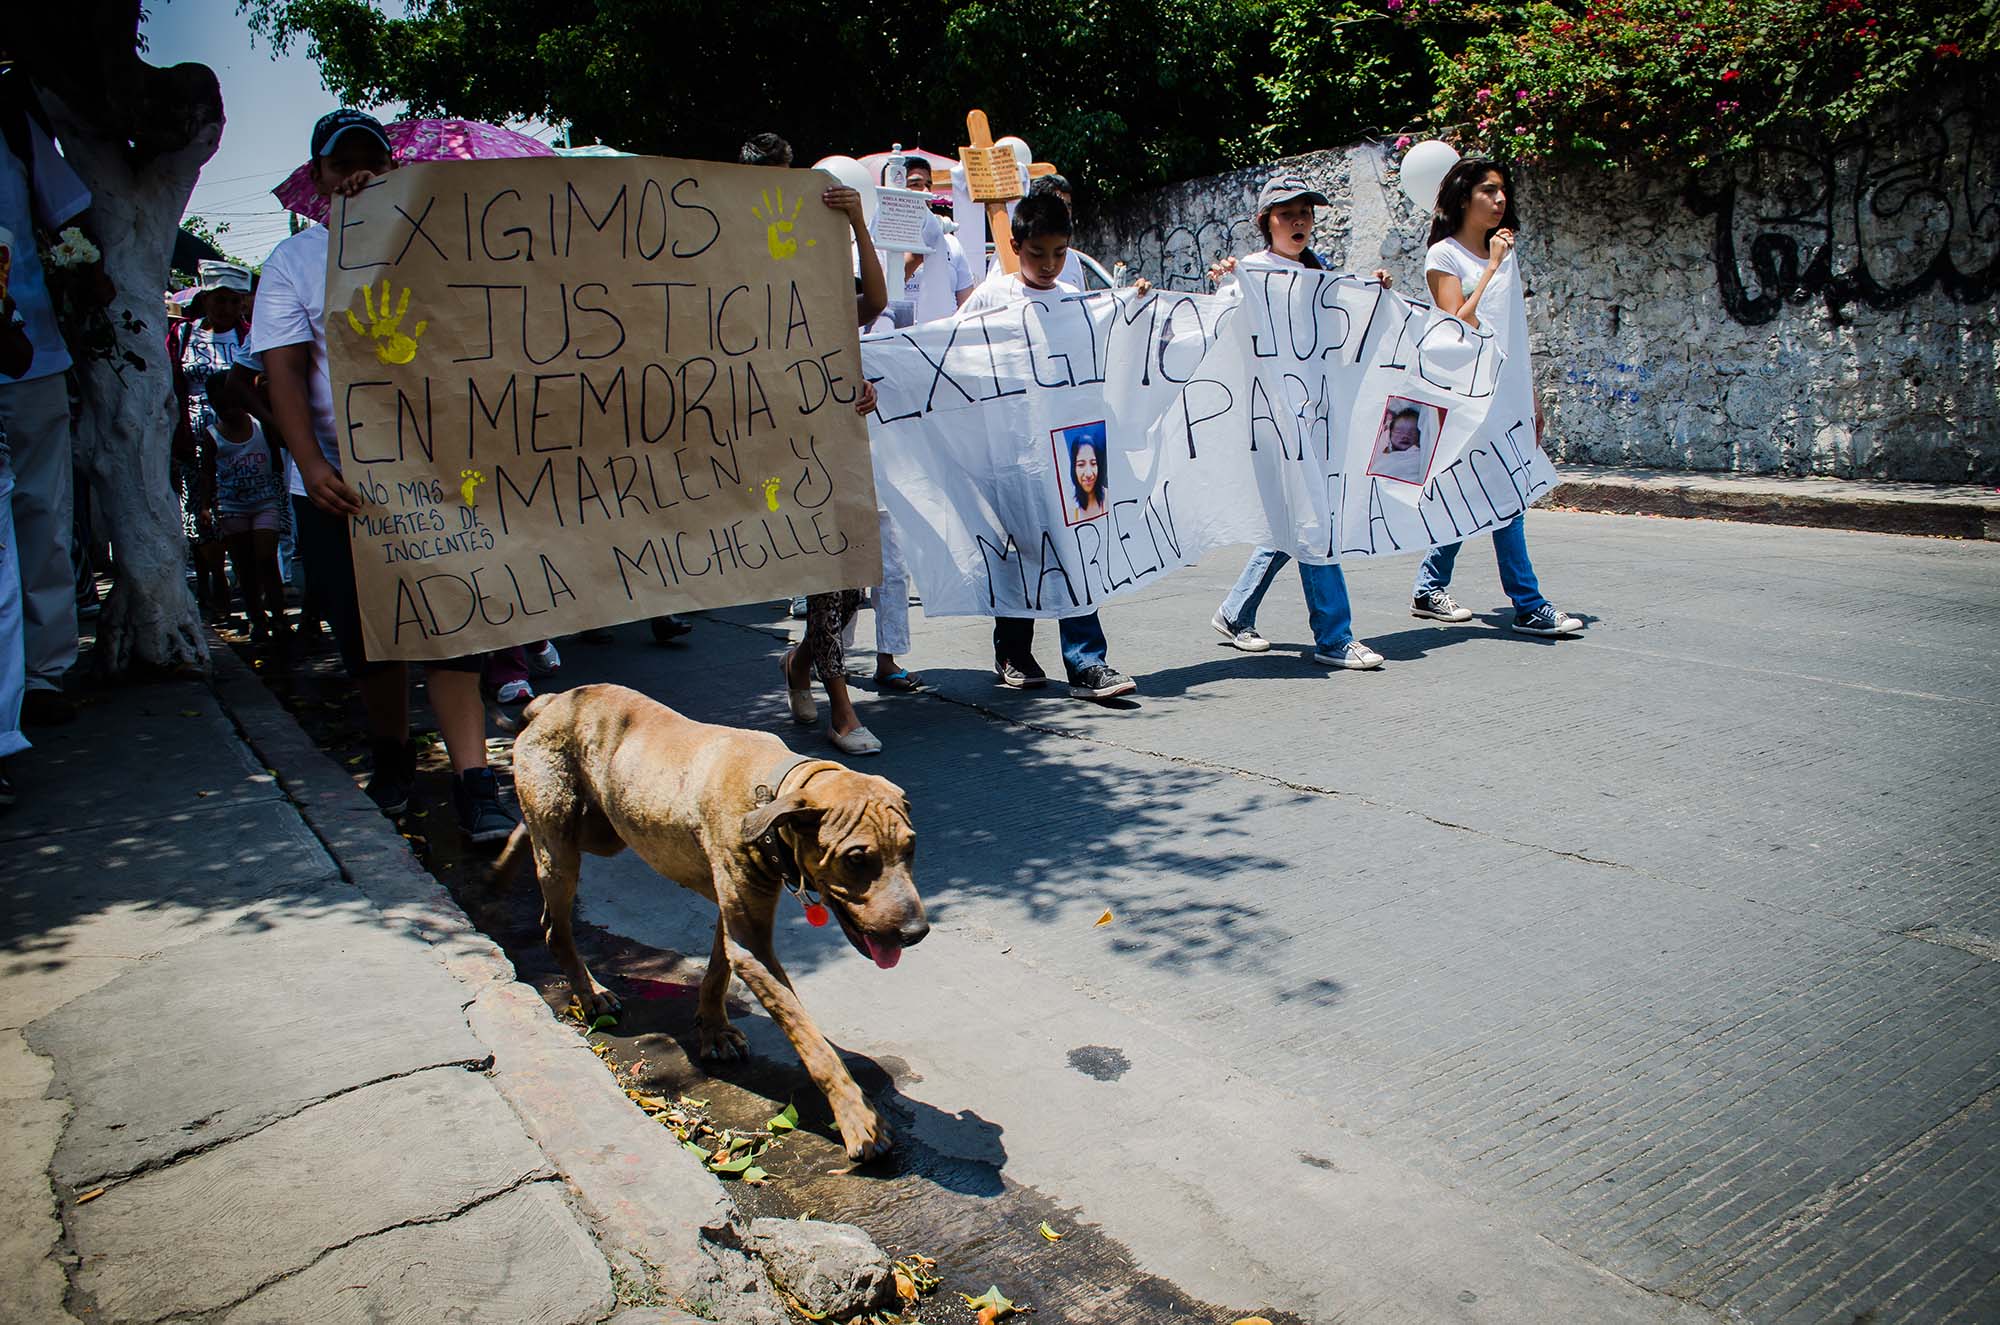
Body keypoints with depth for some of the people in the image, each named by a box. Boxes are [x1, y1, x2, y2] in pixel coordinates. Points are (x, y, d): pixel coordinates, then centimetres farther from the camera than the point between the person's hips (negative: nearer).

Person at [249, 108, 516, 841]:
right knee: (367, 634, 9)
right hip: (339, 481, 1)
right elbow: (285, 370, -6)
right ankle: (391, 751, 30)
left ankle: (472, 778, -7)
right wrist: (311, 464, -19)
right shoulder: (292, 262, 6)